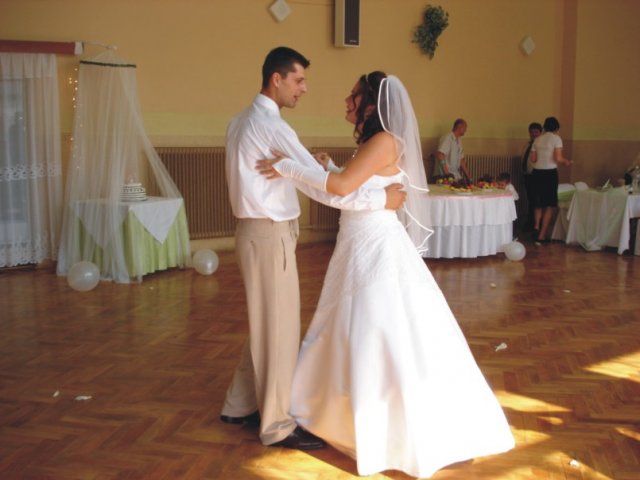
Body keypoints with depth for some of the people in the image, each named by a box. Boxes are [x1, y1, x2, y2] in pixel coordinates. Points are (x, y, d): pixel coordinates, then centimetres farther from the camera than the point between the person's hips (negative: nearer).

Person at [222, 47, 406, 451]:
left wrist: (310, 168, 12)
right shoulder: (271, 126, -18)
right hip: (269, 235, -10)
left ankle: (241, 405, 31)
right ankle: (277, 425, 12)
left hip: (260, 231, 10)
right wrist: (381, 199, -17)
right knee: (280, 328, 0)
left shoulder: (242, 122, 12)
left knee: (266, 324, 19)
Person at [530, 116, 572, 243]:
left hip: (537, 172, 4)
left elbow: (533, 159, 8)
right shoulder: (556, 138, -5)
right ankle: (542, 235, 4)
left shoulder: (537, 140, 9)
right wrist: (566, 162, 6)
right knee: (550, 205, 6)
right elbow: (558, 158, -13)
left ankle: (536, 226, -3)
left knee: (539, 202, 19)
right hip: (550, 173, -4)